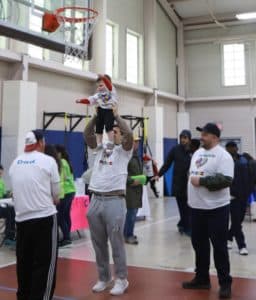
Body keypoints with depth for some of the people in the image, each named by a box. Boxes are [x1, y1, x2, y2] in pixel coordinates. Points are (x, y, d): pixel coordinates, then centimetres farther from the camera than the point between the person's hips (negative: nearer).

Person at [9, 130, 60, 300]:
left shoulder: (15, 163, 8)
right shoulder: (48, 161, -6)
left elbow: (17, 191, 13)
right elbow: (56, 193, -1)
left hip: (22, 218, 5)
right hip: (44, 217, -5)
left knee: (24, 262, 15)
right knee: (45, 263, 2)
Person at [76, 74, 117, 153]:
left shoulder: (111, 90, -5)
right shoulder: (98, 95, 15)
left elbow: (109, 85, -25)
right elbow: (89, 100, 12)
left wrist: (103, 77, -44)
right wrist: (81, 100, -1)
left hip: (109, 110, -7)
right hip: (100, 111, 7)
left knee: (108, 127, -17)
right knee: (98, 128, 9)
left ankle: (111, 143, -9)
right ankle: (99, 145, 18)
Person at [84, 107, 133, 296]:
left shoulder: (123, 150, 4)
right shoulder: (100, 148, 17)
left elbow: (129, 134, -14)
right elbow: (87, 134, 6)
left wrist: (116, 115, -6)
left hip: (114, 201, -5)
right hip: (95, 201, 5)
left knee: (116, 243, 1)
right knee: (99, 244, 12)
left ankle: (121, 279, 14)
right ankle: (104, 278, 25)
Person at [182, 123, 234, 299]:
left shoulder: (222, 155, -13)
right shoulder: (198, 153, 12)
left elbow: (226, 180, -24)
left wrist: (201, 181, -22)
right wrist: (191, 198, 18)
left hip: (216, 209, -8)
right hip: (197, 208, 8)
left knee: (219, 246, 1)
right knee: (199, 244, 15)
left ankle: (225, 283, 13)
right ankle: (202, 279, 28)